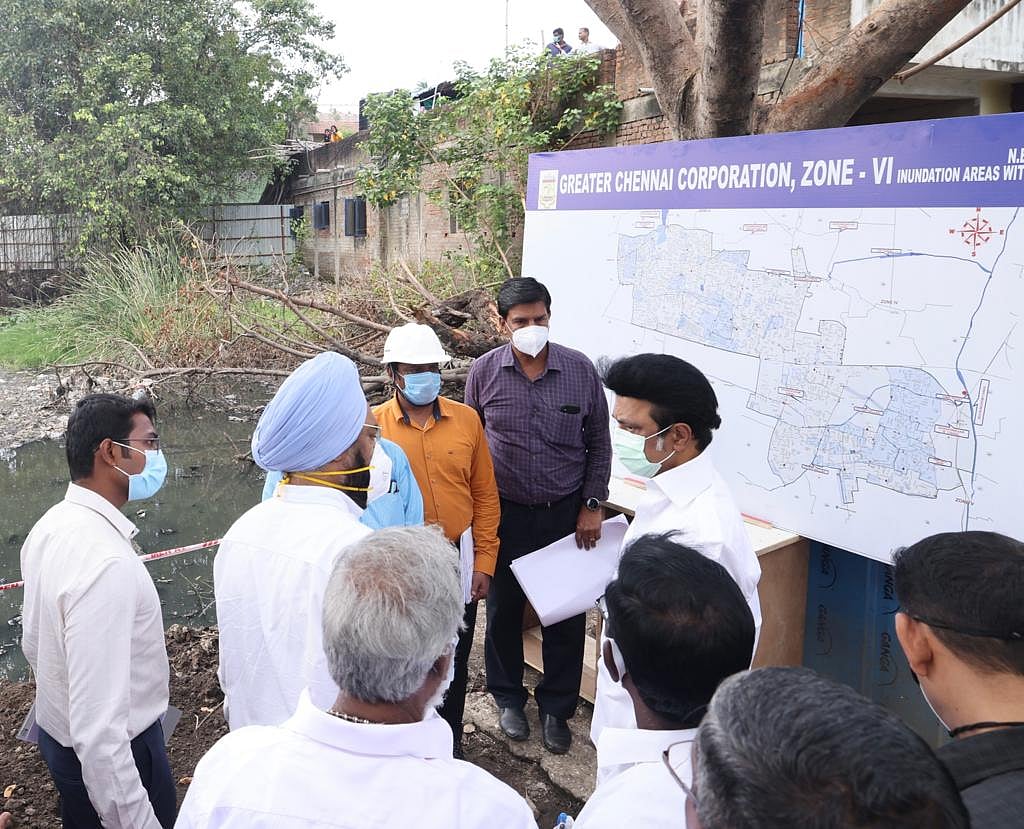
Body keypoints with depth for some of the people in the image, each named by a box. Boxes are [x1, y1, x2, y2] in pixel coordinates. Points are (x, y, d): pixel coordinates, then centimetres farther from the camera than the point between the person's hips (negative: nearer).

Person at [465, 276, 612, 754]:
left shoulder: (580, 370, -7)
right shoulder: (484, 372, -7)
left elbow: (598, 443, 2)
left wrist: (593, 505, -1)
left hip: (567, 513, 0)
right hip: (505, 513, 0)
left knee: (566, 615, 10)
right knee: (503, 609, 15)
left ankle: (557, 709, 29)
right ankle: (508, 697, 37)